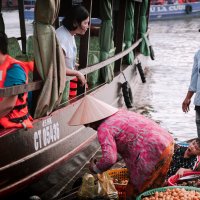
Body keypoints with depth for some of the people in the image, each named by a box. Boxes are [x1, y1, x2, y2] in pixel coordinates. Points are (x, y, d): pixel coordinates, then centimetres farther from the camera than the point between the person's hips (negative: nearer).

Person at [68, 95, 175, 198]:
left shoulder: (104, 128, -11)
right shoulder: (120, 113, 16)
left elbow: (109, 159, -21)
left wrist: (96, 169, -1)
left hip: (154, 153, -9)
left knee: (136, 192, 5)